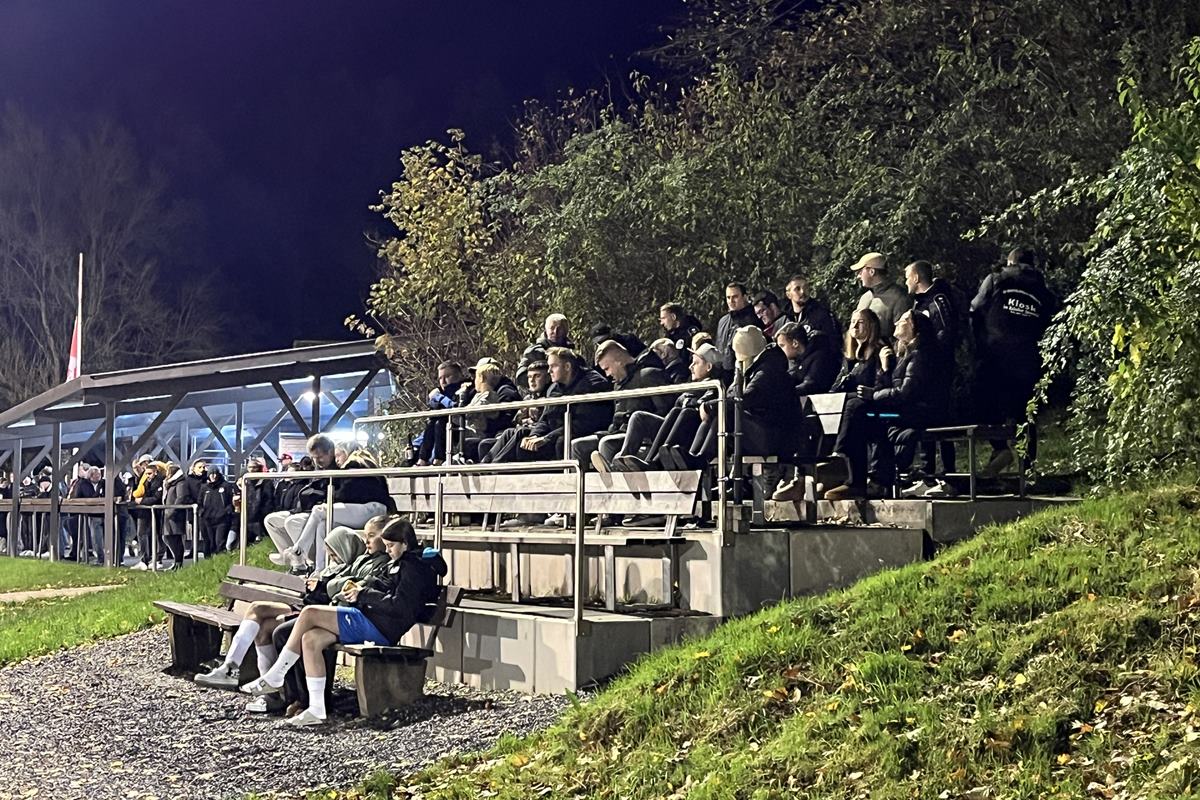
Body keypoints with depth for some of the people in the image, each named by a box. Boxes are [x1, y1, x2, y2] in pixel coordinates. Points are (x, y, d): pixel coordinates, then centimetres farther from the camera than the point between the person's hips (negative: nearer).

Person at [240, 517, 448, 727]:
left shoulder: (414, 567, -7)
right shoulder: (400, 564, 25)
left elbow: (399, 606, -16)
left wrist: (363, 596, -10)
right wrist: (359, 590, 4)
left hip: (381, 627, -10)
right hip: (372, 624, 10)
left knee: (309, 613, -14)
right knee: (310, 639, -8)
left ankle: (274, 678, -4)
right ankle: (316, 711, -11)